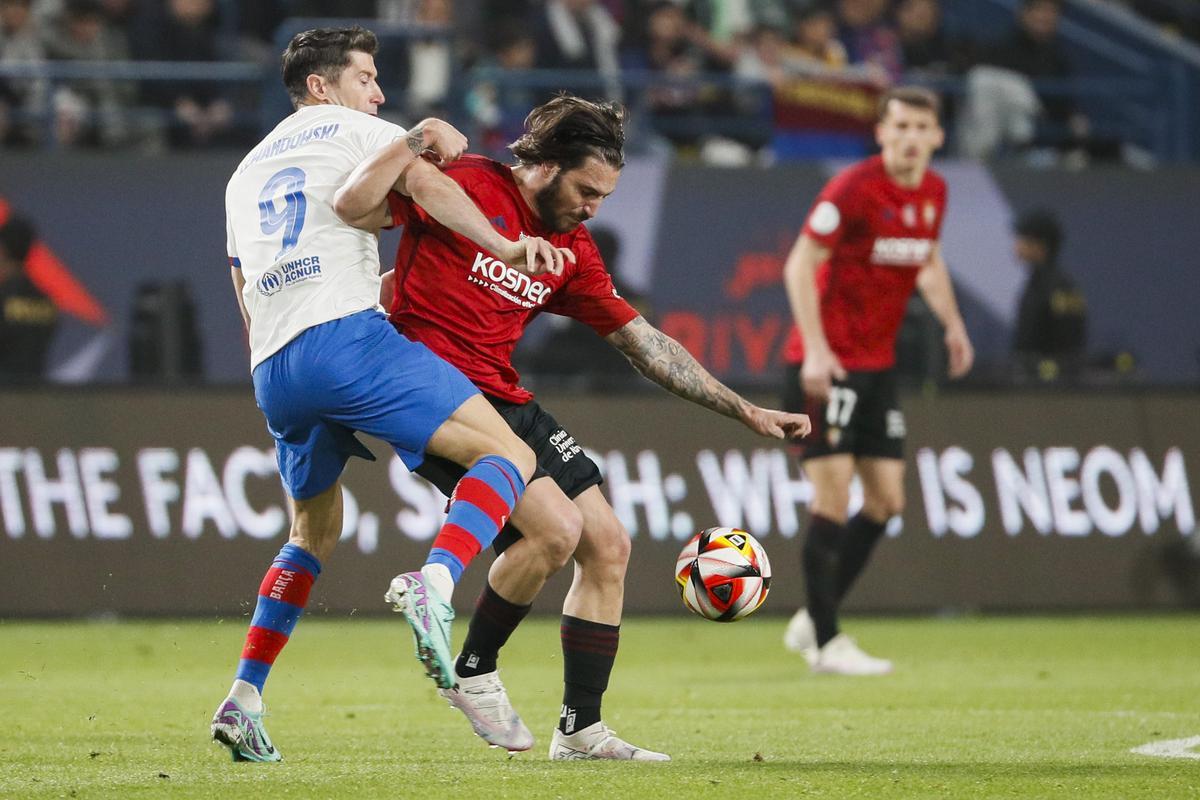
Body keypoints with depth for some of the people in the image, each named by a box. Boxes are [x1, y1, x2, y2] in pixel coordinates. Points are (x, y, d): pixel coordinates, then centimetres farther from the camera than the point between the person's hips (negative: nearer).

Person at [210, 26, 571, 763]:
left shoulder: (245, 175, 32)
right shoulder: (348, 128, 14)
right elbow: (427, 185, -7)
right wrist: (505, 248, -16)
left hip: (271, 371, 7)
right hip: (346, 337, -7)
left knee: (314, 535, 26)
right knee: (508, 457, -12)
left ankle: (243, 701, 15)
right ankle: (434, 584, -39)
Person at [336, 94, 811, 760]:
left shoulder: (572, 251, 12)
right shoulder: (464, 186, -9)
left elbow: (642, 342, 16)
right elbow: (353, 204, -9)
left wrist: (745, 412, 15)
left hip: (506, 401, 9)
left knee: (608, 546, 5)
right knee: (557, 526, -22)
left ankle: (580, 730, 13)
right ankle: (472, 673, -1)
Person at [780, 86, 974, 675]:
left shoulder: (933, 192, 6)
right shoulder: (853, 189, -16)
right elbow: (801, 263, -16)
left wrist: (952, 323, 14)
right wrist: (814, 349, -24)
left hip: (878, 365, 8)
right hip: (827, 366, -8)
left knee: (887, 502, 6)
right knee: (833, 499, -10)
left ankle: (812, 620, 19)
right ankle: (825, 643, -2)